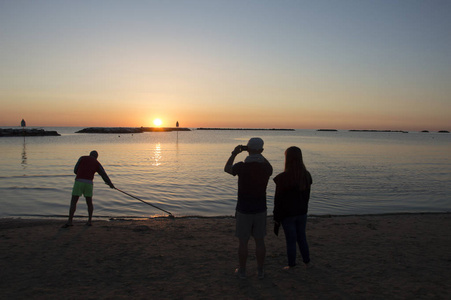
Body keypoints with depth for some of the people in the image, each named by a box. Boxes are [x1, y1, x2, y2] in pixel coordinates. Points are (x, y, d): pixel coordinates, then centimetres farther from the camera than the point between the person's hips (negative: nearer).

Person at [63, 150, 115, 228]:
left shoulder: (82, 158, 17)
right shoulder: (97, 163, 18)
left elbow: (75, 170, 16)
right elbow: (104, 175, 20)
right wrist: (110, 184, 33)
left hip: (79, 182, -1)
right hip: (89, 183, 1)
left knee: (73, 202, 3)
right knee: (89, 202, 17)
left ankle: (69, 221, -5)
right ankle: (89, 221, 19)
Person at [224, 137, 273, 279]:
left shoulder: (242, 166, -17)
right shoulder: (266, 167, -9)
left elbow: (227, 169, 4)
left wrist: (234, 153, 14)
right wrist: (259, 155, 16)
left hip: (244, 210, -2)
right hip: (260, 210, 3)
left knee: (243, 242, 10)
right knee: (260, 241, 14)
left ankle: (242, 270, 23)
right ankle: (260, 271, 24)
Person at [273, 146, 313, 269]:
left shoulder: (282, 178, -20)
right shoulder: (306, 175, -3)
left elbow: (278, 199, -14)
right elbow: (307, 195, 7)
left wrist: (277, 217, -4)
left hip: (287, 214, -5)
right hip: (302, 213, 5)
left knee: (291, 240, 7)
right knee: (302, 237, 20)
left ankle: (291, 265, 19)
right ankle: (307, 262, 31)